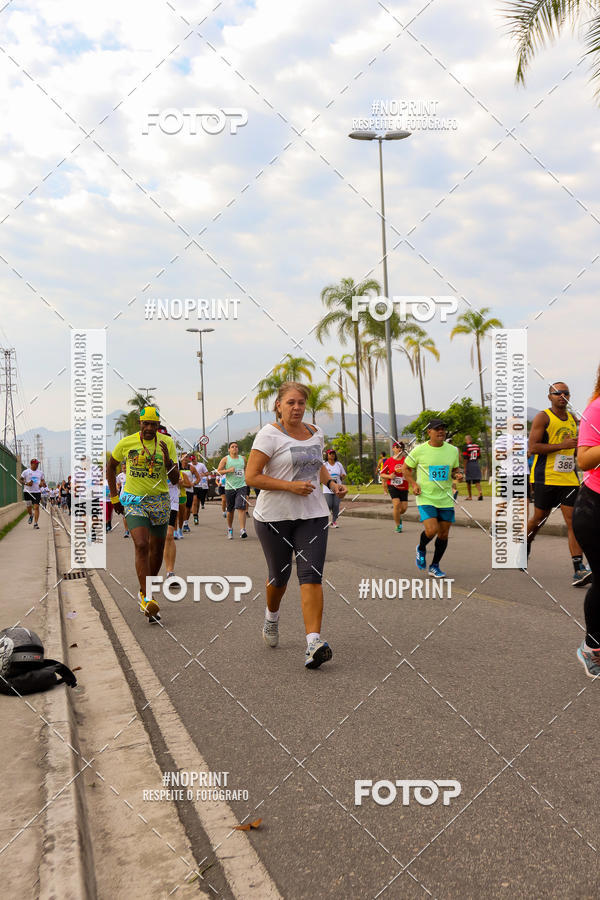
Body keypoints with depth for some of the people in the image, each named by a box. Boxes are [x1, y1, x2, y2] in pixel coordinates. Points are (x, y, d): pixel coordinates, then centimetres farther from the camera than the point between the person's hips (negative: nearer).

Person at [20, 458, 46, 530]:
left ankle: (35, 523, -7)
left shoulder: (40, 472, 10)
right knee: (29, 506, 3)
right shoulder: (26, 472, 1)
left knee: (36, 507, -9)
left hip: (37, 492, 1)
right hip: (28, 492, -1)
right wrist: (26, 483, -14)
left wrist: (43, 484, -5)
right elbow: (21, 480, 5)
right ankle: (31, 515, 38)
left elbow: (43, 480, 18)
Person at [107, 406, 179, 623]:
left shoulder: (167, 443, -3)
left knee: (156, 549, 10)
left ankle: (145, 592, 31)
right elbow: (111, 467, 13)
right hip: (133, 501, -2)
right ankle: (146, 599, -19)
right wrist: (114, 496, 10)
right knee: (141, 546, -19)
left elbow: (175, 479, -4)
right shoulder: (126, 443, -4)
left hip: (159, 501, 2)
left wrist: (167, 459, -22)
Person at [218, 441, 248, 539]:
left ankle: (242, 530, -20)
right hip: (229, 487, 0)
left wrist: (246, 478, 15)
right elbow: (218, 471, -1)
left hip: (241, 486, 1)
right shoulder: (225, 459, 2)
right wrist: (228, 470, -15)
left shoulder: (242, 458, 11)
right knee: (230, 510, 9)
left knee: (241, 508, -15)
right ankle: (230, 528, 29)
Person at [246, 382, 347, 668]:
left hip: (312, 515, 4)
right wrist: (290, 486, -22)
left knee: (311, 575, -10)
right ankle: (271, 618, 43)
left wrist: (331, 483, 8)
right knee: (280, 576, 10)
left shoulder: (315, 433, 10)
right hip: (274, 516, -3)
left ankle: (314, 643, -16)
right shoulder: (270, 434, -10)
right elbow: (252, 476, -15)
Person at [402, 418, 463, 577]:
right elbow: (405, 469, 6)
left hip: (446, 499, 4)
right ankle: (421, 549, 15)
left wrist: (457, 475, -4)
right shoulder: (419, 450, -6)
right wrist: (413, 484, -8)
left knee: (443, 534, 5)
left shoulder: (453, 450, 4)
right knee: (431, 530, -19)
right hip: (426, 498, -4)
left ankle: (434, 566, 25)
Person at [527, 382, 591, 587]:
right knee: (539, 518, 7)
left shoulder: (572, 419, 15)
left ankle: (579, 570, -11)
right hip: (545, 478, -5)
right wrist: (562, 445, -19)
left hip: (568, 478, 5)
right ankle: (525, 545, 37)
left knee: (573, 521, -6)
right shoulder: (543, 417, -5)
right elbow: (532, 447, -15)